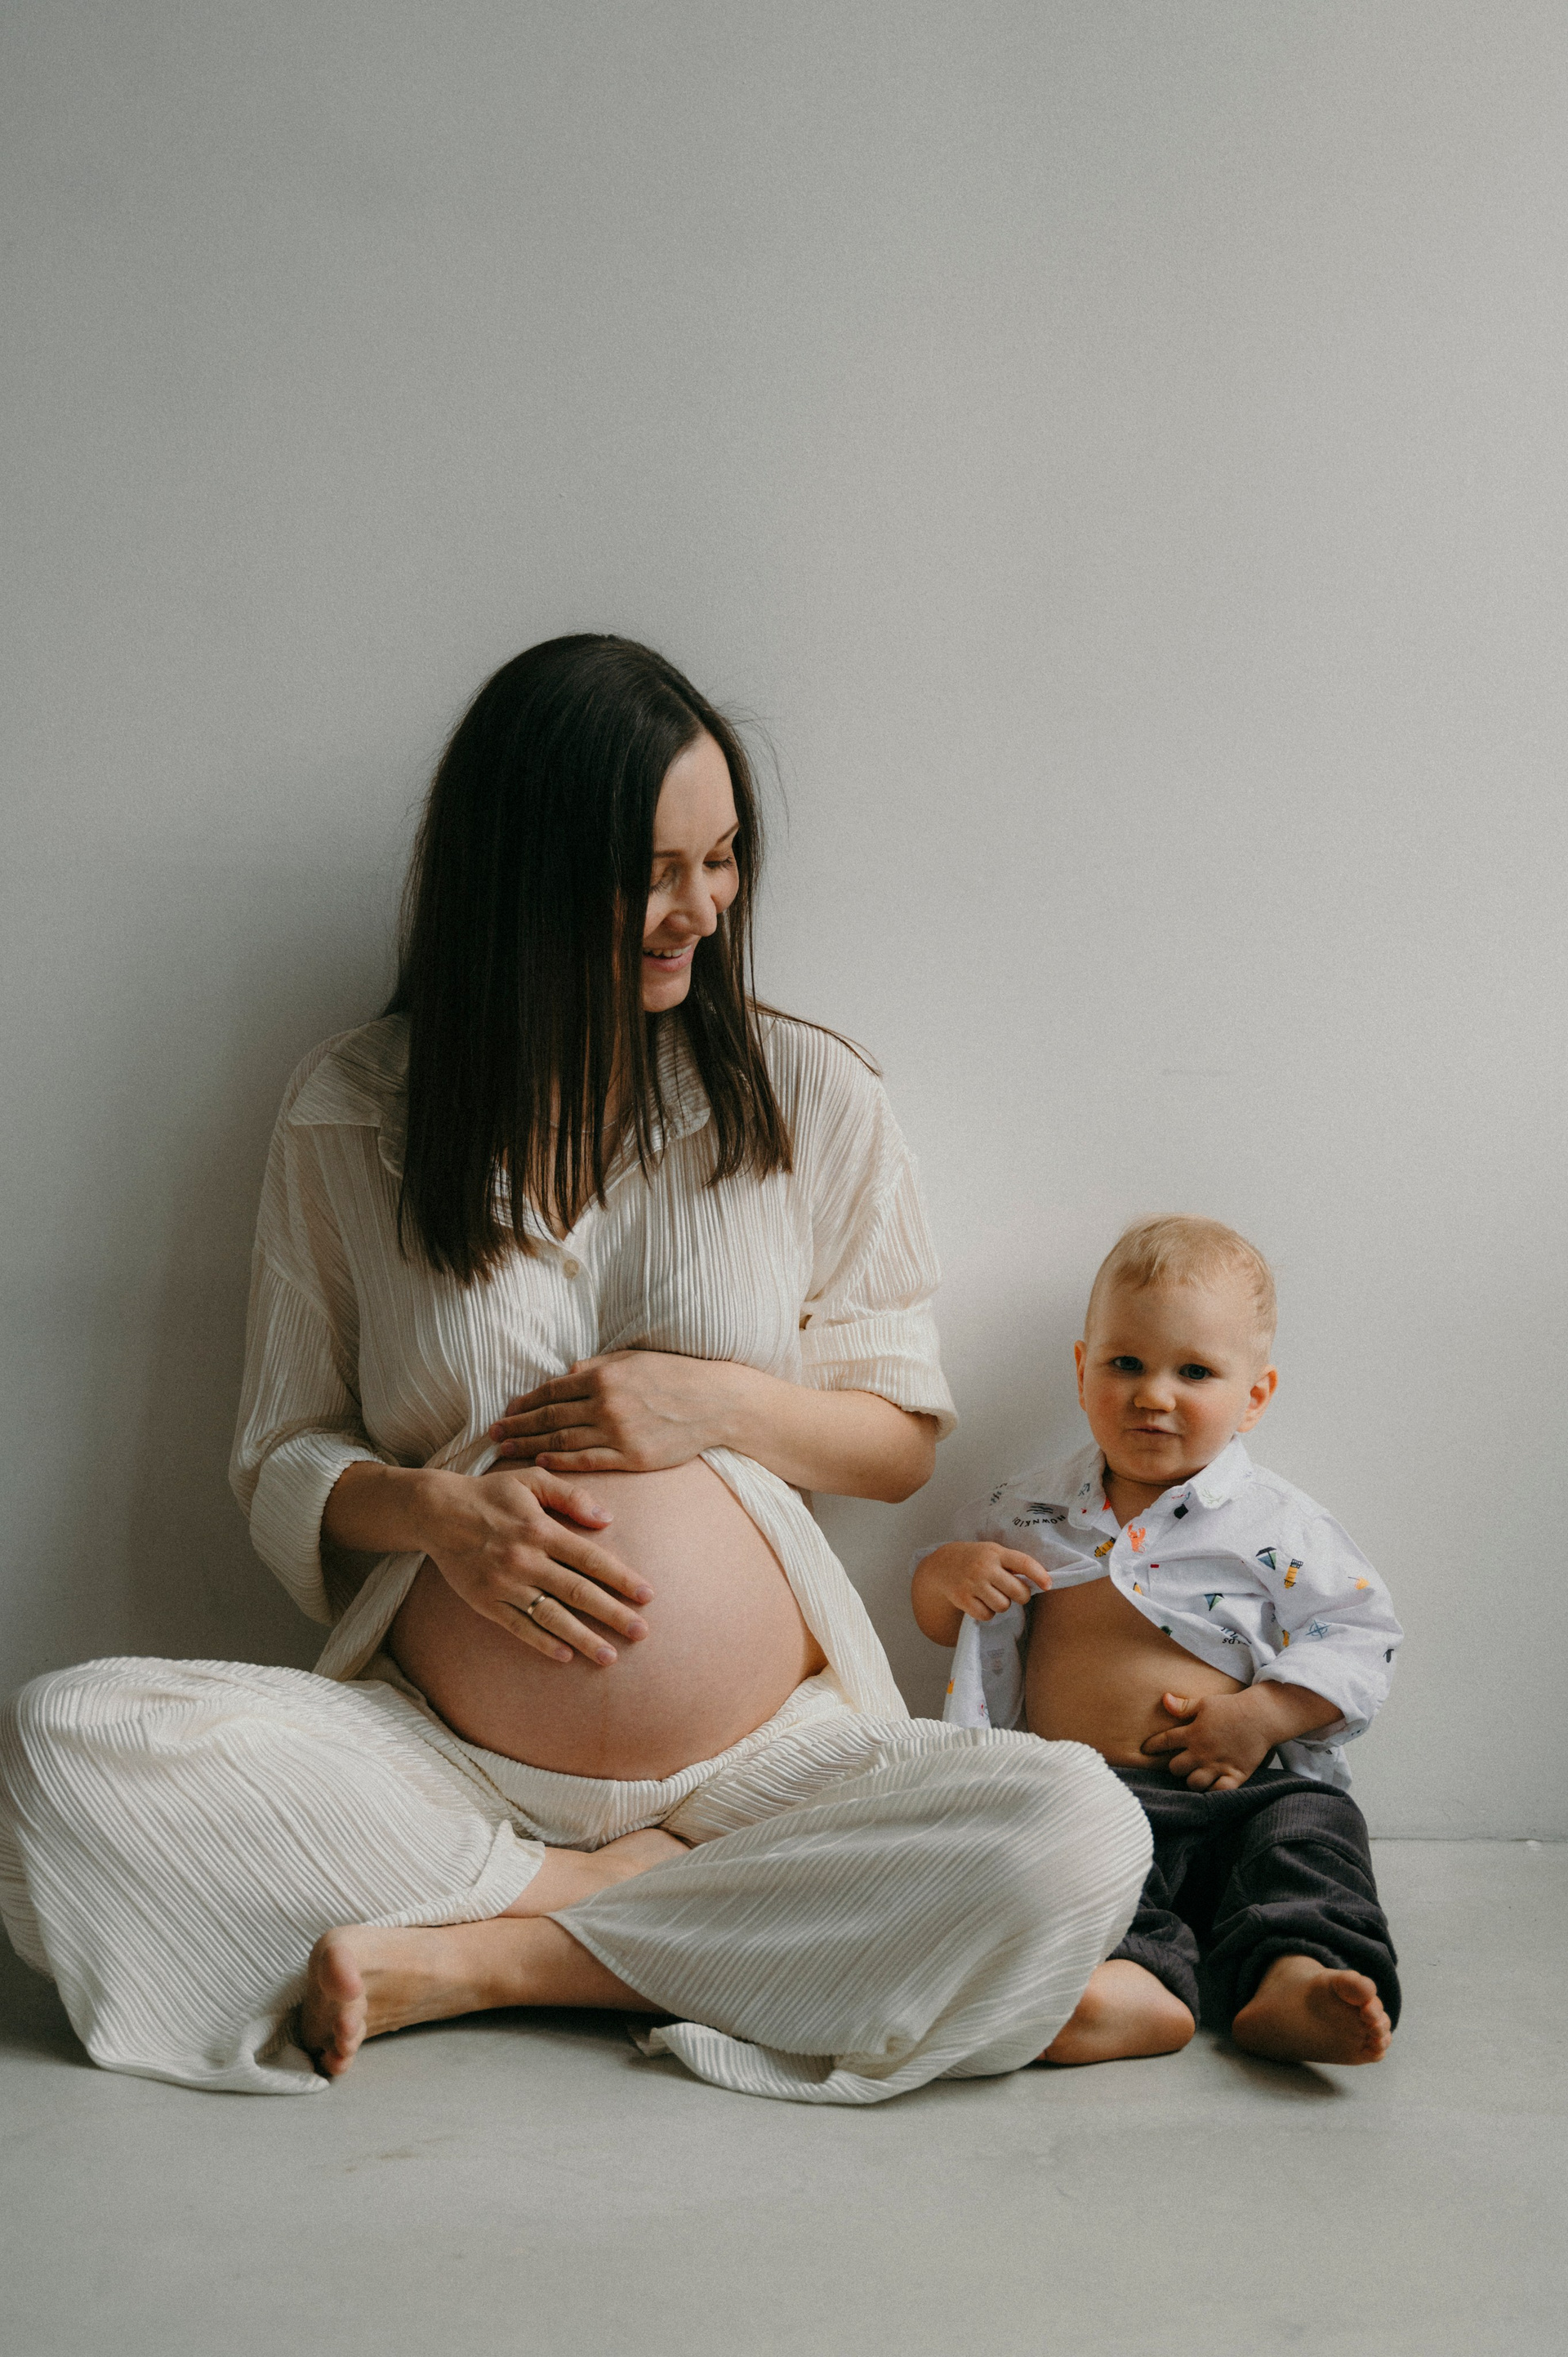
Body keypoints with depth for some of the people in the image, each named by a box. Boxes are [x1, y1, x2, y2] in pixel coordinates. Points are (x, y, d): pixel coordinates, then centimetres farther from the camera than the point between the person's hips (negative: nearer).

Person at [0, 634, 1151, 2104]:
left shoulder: (811, 1098, 4)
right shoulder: (349, 1114, 3)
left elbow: (904, 1436, 9)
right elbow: (283, 1459, 7)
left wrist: (722, 1404, -10)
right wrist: (432, 1507, -14)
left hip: (770, 1762, 1)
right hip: (433, 1758, 0)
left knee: (1078, 1837, -28)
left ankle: (478, 1958, -18)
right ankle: (604, 1896, -15)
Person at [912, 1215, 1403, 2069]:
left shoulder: (1276, 1525, 4)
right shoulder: (1032, 1510, 11)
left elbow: (1360, 1639, 2)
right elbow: (939, 1615, 22)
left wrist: (1263, 1715, -13)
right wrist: (951, 1573, -3)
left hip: (1244, 1786, 0)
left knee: (1310, 1829, -28)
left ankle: (1293, 1978, -47)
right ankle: (1138, 1978, -49)